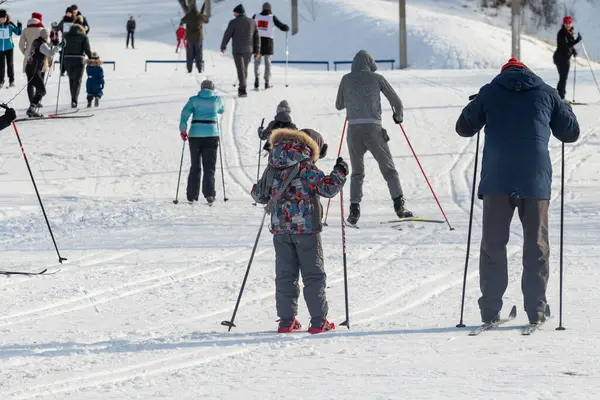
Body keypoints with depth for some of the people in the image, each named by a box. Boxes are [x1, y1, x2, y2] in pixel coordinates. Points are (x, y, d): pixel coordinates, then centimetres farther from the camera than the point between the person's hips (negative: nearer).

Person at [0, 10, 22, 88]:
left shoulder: (10, 25, -8)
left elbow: (18, 32, -3)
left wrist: (19, 27, -19)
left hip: (9, 47, 0)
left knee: (10, 64, 6)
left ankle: (11, 80, 16)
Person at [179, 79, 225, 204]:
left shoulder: (194, 100, 5)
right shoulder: (217, 100, 6)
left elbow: (185, 112, -8)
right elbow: (221, 110, 27)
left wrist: (183, 129, -7)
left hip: (195, 134, 1)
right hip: (211, 135, -1)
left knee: (195, 167, 12)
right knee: (209, 167, 1)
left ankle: (192, 196, 11)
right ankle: (209, 193, -17)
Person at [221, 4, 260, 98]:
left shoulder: (233, 22, -9)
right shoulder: (252, 22, 3)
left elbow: (227, 35, -3)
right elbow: (256, 37, 4)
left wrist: (223, 46, 13)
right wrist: (257, 51, 9)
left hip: (237, 49, -4)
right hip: (248, 50, 4)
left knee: (241, 70, -5)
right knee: (244, 68, 19)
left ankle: (243, 90, -14)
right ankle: (241, 87, 29)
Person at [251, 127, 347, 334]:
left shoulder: (272, 169, 6)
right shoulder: (307, 168, -9)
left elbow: (259, 194, 16)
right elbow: (326, 188, -13)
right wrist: (339, 173, 2)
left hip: (280, 230, 4)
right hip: (306, 228, -4)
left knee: (285, 275, 11)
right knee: (314, 275, 3)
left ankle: (286, 321, 8)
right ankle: (318, 322, 1)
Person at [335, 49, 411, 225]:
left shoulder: (346, 79, 11)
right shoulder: (377, 78, 7)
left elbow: (339, 105, 22)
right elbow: (396, 101, 9)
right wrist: (398, 116, 30)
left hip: (353, 129, 2)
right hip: (373, 128, -2)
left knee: (357, 172, 14)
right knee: (389, 169, 6)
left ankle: (354, 209, 1)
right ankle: (399, 205, -7)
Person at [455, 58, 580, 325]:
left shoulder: (489, 93, 7)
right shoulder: (546, 93, 8)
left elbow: (464, 128, 15)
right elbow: (570, 133, 17)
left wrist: (479, 108, 34)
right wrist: (565, 108, 36)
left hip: (497, 182, 0)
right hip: (535, 181, 0)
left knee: (493, 245, 7)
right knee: (536, 247, 8)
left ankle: (490, 310, 5)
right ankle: (536, 310, 6)